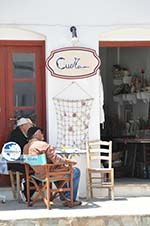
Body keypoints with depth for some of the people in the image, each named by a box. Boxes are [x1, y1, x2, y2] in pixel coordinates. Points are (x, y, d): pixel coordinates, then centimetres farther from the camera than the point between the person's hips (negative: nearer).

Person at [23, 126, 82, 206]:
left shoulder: (26, 147, 5)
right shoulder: (43, 145, -20)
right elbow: (56, 159, -22)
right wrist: (67, 161, -4)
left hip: (38, 174, 9)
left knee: (61, 168, 36)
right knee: (76, 171, 5)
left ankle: (64, 196, 38)